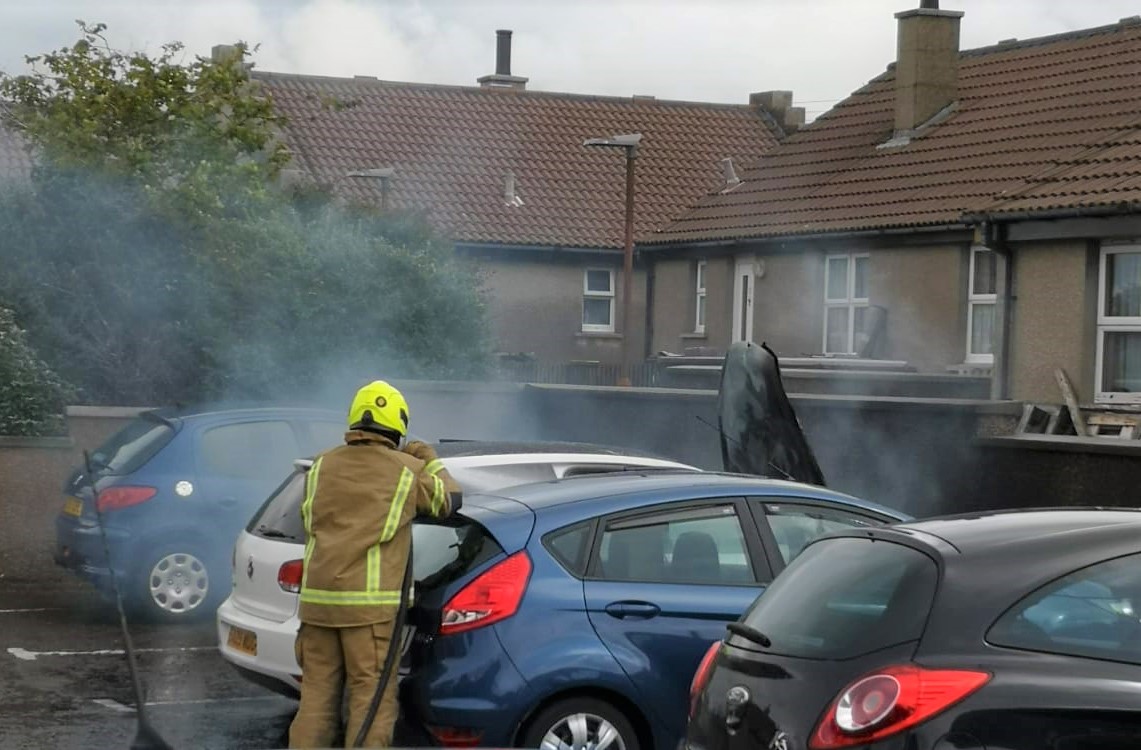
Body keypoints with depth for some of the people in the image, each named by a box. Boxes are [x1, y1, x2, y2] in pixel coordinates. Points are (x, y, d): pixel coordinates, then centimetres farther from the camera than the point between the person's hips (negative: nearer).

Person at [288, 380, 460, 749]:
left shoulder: (322, 466, 11)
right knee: (371, 699, -1)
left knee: (317, 697, 10)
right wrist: (430, 461, 31)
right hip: (370, 602, -4)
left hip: (316, 598, 4)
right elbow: (449, 500, 16)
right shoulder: (408, 471, 0)